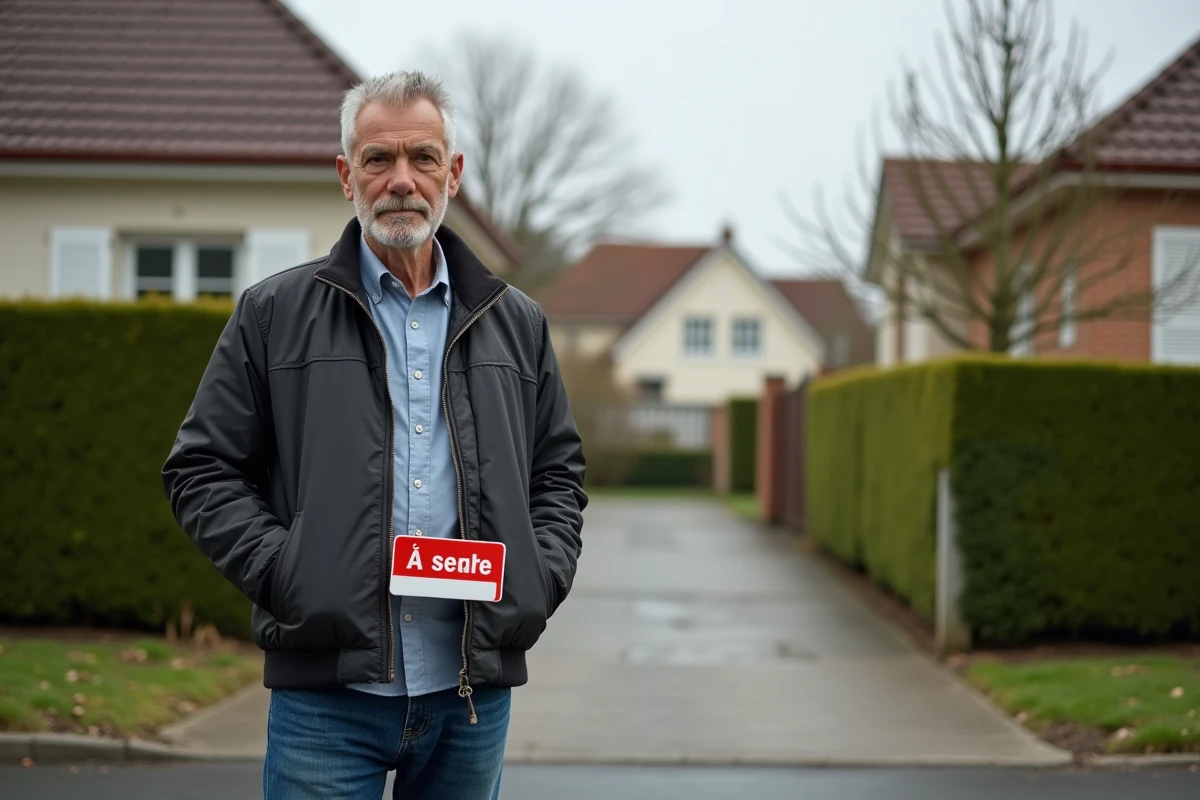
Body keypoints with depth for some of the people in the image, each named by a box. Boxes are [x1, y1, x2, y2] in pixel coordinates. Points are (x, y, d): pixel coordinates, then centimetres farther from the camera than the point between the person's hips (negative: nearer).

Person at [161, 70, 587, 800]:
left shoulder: (516, 323, 13)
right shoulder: (274, 314, 5)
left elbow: (560, 473, 19)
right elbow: (202, 470, 4)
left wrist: (541, 575, 2)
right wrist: (281, 570, -9)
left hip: (474, 691, 3)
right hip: (327, 688, -2)